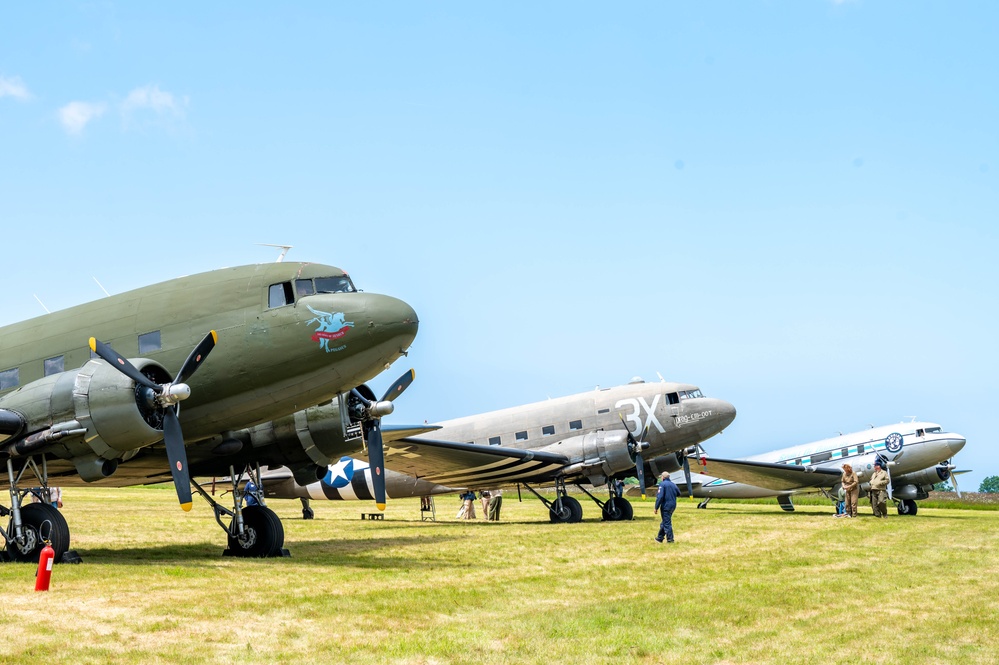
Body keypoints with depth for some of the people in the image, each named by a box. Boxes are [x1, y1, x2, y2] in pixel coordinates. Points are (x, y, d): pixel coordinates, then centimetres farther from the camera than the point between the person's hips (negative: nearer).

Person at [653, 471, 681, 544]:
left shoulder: (662, 484, -11)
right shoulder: (673, 484, 10)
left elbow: (660, 497, -19)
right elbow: (678, 493, 23)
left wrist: (656, 508, -16)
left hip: (666, 506, -7)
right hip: (673, 506, 7)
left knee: (667, 523, -1)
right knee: (665, 522, 17)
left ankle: (670, 539, -2)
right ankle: (660, 538, 27)